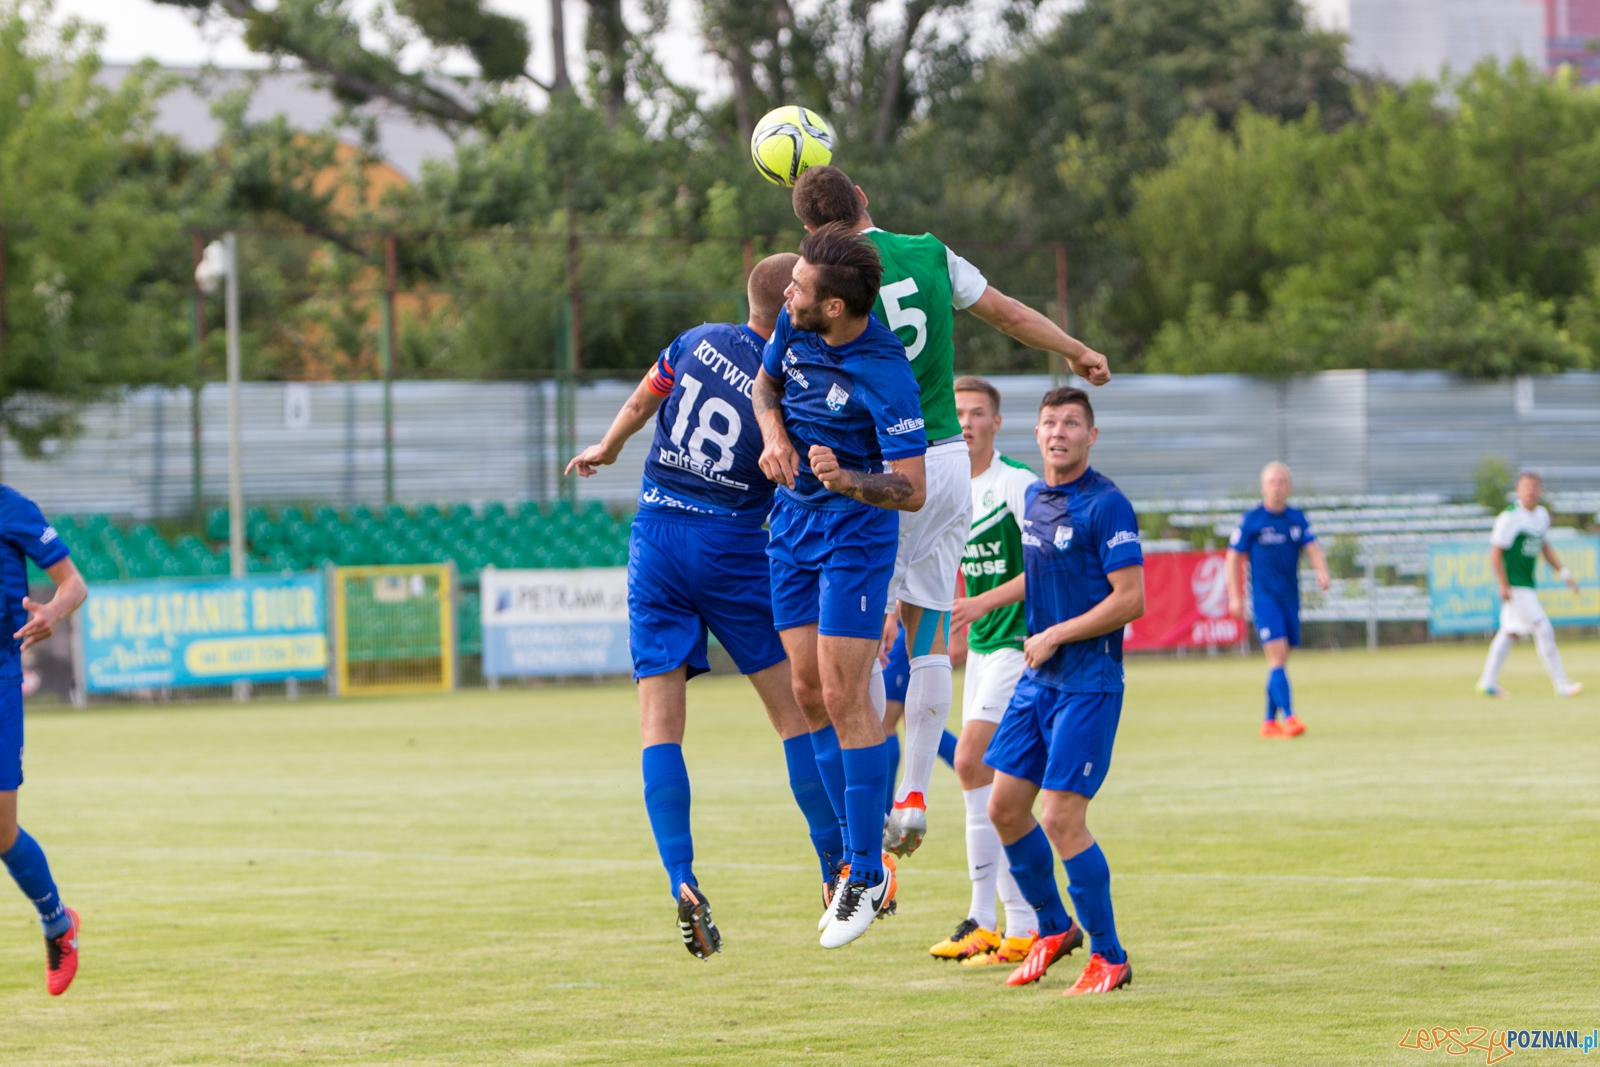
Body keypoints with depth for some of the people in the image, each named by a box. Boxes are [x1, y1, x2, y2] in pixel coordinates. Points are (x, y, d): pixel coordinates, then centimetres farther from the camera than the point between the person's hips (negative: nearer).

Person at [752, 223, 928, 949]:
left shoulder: (886, 376, -25)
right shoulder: (794, 326, -5)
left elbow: (912, 490, -23)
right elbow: (766, 384, 16)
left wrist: (847, 481, -41)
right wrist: (776, 439, -4)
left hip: (856, 531, -7)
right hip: (793, 521, 7)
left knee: (843, 696, -10)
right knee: (810, 692, 8)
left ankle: (865, 874, -3)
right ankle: (860, 859, 16)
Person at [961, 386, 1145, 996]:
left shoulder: (1106, 505, -14)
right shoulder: (1034, 499, 11)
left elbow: (1131, 600, -18)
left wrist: (1055, 636, -15)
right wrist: (986, 602, 26)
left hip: (1088, 683, -8)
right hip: (1036, 680, 8)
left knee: (1061, 820, -12)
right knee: (1004, 809, 8)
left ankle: (1109, 958, 1)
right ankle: (1054, 929, 28)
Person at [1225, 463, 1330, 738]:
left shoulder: (1297, 518, 8)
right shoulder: (1251, 520, -3)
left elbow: (1311, 547, 0)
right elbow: (1233, 558, 0)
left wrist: (1322, 571, -21)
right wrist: (1235, 597, -6)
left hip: (1290, 598, 5)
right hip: (1265, 598, -5)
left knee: (1280, 661, 8)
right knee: (1277, 655, -16)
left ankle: (1270, 721, 16)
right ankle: (1289, 717, -22)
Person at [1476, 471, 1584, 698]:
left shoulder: (1542, 515, 8)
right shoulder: (1510, 517, -17)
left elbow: (1544, 547, 21)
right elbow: (1495, 552, -16)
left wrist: (1563, 573, 15)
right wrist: (1504, 586, -19)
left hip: (1528, 584, 9)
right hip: (1514, 585, -9)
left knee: (1510, 632, 14)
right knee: (1543, 630, -11)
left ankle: (1488, 682, 23)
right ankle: (1562, 686, -9)